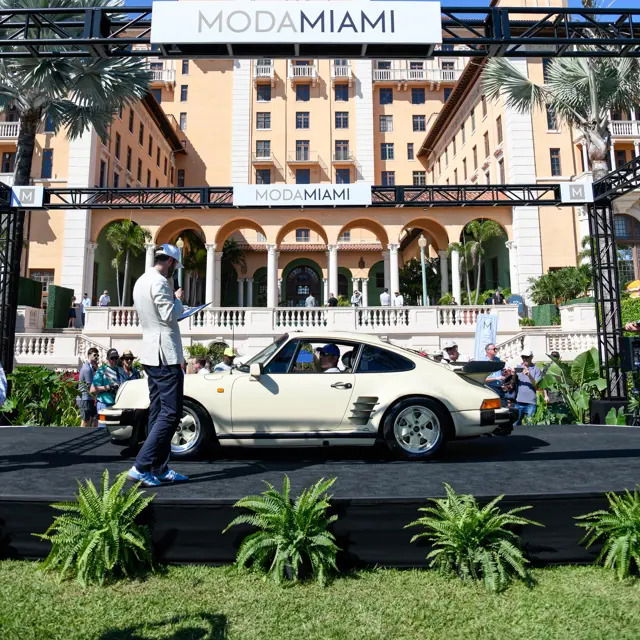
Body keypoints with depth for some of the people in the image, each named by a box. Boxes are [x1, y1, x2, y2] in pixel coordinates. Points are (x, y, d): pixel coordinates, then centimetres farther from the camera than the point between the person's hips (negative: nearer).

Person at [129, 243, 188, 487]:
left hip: (150, 355, 11)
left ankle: (160, 469, 14)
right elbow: (170, 315, -17)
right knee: (171, 414, -8)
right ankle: (142, 467, -9)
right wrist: (178, 299, -1)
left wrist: (171, 296, 17)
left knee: (158, 413, 10)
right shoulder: (158, 281, -13)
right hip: (166, 356, -10)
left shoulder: (141, 281, 18)